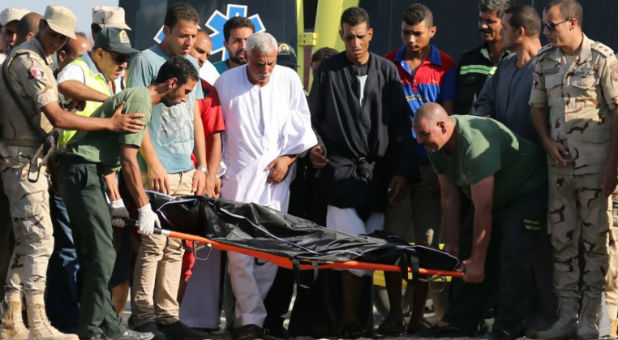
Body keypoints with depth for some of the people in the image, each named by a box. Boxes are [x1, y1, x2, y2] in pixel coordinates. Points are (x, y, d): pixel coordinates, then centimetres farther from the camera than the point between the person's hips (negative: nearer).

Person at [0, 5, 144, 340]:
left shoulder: (36, 60, 17)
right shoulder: (29, 61, -16)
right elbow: (57, 118, -22)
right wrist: (111, 124, -19)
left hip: (31, 159, 10)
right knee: (40, 239, -11)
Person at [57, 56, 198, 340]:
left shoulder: (137, 96, 20)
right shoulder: (140, 100, -12)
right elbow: (128, 159, -17)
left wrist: (115, 199, 23)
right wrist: (144, 208, -14)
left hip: (86, 171, 11)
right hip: (83, 171, -11)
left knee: (94, 253, 10)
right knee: (102, 254, -10)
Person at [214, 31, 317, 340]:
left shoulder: (288, 79, 6)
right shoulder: (227, 82, 3)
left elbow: (300, 123, 10)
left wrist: (289, 157, 0)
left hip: (276, 175, 1)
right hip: (239, 175, -1)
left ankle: (249, 315, 8)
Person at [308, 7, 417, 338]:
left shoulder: (386, 71, 9)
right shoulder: (329, 70, 6)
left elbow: (400, 124, 7)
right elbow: (313, 117, 12)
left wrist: (401, 170, 0)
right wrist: (314, 145, -8)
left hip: (378, 170, 2)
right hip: (341, 167, -2)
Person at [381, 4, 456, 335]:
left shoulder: (445, 67, 2)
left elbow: (446, 118, 1)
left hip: (430, 166, -1)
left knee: (427, 242, 1)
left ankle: (418, 316, 7)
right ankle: (394, 314, 7)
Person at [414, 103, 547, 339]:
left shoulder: (474, 142, -36)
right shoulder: (436, 146, -8)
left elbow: (483, 209, -35)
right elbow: (448, 197, -2)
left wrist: (476, 261, -32)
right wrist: (452, 246, -3)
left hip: (527, 189, -9)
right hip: (495, 197, 9)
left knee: (513, 255, -22)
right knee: (468, 251, 4)